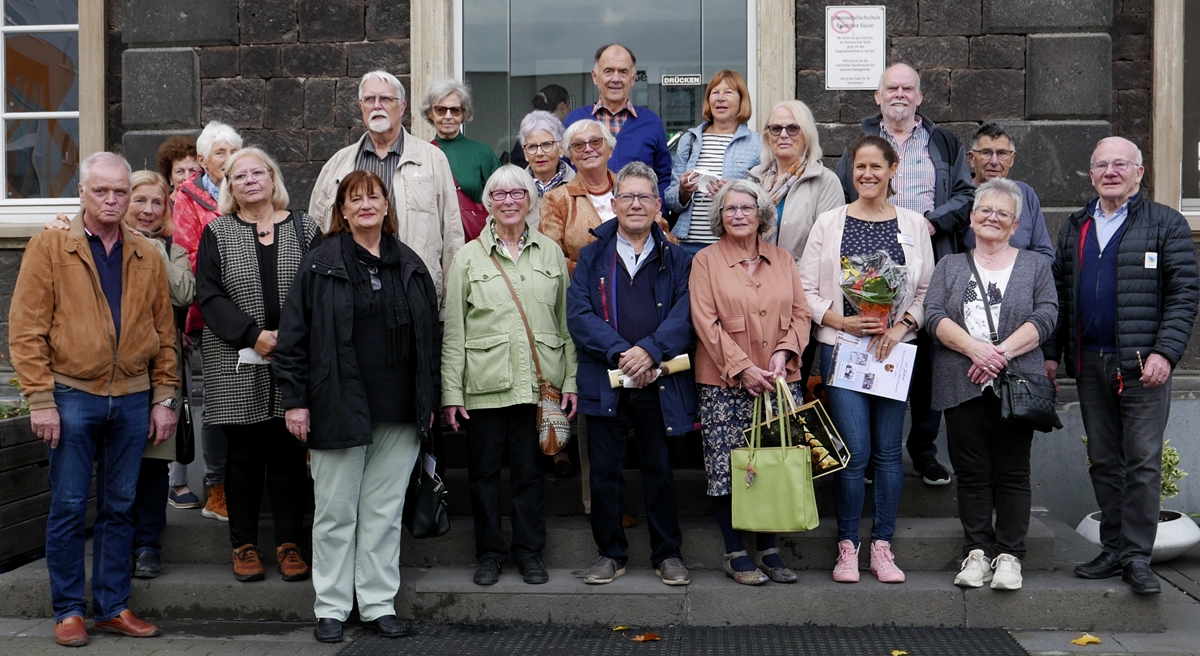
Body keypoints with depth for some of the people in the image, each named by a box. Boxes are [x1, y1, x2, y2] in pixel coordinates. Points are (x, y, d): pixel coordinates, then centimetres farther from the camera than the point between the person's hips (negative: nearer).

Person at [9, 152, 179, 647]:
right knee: (68, 506, 3)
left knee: (119, 507, 10)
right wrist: (40, 399, -10)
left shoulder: (147, 257, 9)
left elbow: (164, 333, 11)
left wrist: (164, 397, 6)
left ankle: (113, 606, 21)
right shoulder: (49, 248, -2)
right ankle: (68, 610, 15)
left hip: (132, 399, 3)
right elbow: (26, 329, -5)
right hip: (72, 396, -3)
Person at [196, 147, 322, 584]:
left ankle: (289, 543, 13)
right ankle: (244, 545, 15)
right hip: (238, 367, 0)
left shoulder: (304, 229, 8)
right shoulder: (217, 233, 7)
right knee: (244, 454, 4)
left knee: (289, 452, 3)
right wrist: (253, 335, -13)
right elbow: (209, 294, -2)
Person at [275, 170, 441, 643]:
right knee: (336, 513, 5)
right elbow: (293, 336, -2)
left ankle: (378, 604, 19)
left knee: (386, 511, 9)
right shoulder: (320, 265, 0)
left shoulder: (410, 267, 11)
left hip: (400, 413, 3)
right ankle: (331, 609, 16)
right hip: (339, 408, -3)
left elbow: (431, 336, 14)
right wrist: (294, 400, -7)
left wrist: (429, 399, 9)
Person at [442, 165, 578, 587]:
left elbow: (566, 322, 11)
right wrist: (451, 391, -2)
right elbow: (453, 331, 4)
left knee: (530, 468, 5)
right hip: (485, 383, -1)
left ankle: (530, 552, 18)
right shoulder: (469, 257, 6)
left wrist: (571, 381, 5)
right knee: (484, 469, 5)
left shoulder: (551, 253, 10)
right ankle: (490, 553, 18)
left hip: (539, 381, 1)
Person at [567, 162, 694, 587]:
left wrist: (649, 350, -19)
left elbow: (684, 315, -4)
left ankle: (667, 554, 20)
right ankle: (610, 553, 20)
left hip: (660, 382, 0)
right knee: (605, 470, 6)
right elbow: (578, 313, -3)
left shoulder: (676, 260, 9)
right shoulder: (592, 257, 9)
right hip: (605, 381, 1)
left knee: (660, 470, 7)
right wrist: (619, 352, -15)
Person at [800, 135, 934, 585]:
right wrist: (842, 320, -10)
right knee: (853, 450, -6)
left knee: (888, 449, 5)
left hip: (895, 348, 2)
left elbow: (927, 291, 8)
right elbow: (805, 288, 2)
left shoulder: (913, 225, 8)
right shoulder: (829, 223, 4)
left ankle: (882, 545, 15)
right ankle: (847, 546, 7)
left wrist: (901, 325, -8)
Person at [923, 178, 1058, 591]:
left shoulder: (1035, 265, 13)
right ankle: (977, 552, 10)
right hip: (962, 384, 1)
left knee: (1012, 472, 0)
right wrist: (974, 348, -14)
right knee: (971, 472, 3)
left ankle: (1009, 555, 6)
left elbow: (1045, 317, -1)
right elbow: (934, 315, 2)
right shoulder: (950, 266, 16)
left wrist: (1002, 352, -14)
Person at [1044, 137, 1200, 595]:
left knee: (1143, 461, -4)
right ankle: (1113, 549, 17)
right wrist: (1051, 352, 9)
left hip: (1142, 365, -5)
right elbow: (1060, 292, 17)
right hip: (1090, 364, 5)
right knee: (1103, 462, 9)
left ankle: (1137, 556, 3)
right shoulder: (1075, 228, 16)